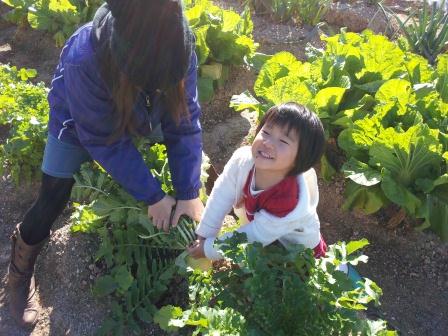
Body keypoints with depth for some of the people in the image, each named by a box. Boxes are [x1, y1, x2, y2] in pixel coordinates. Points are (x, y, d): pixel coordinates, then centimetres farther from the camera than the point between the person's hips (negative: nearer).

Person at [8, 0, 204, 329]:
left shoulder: (178, 51, -34)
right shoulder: (84, 60, -44)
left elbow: (185, 123, -25)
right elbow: (106, 141, -34)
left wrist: (190, 192, -27)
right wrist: (152, 196, -30)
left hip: (140, 115, 4)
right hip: (79, 122, -3)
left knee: (190, 161, 4)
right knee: (53, 200, -5)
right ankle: (20, 270, 21)